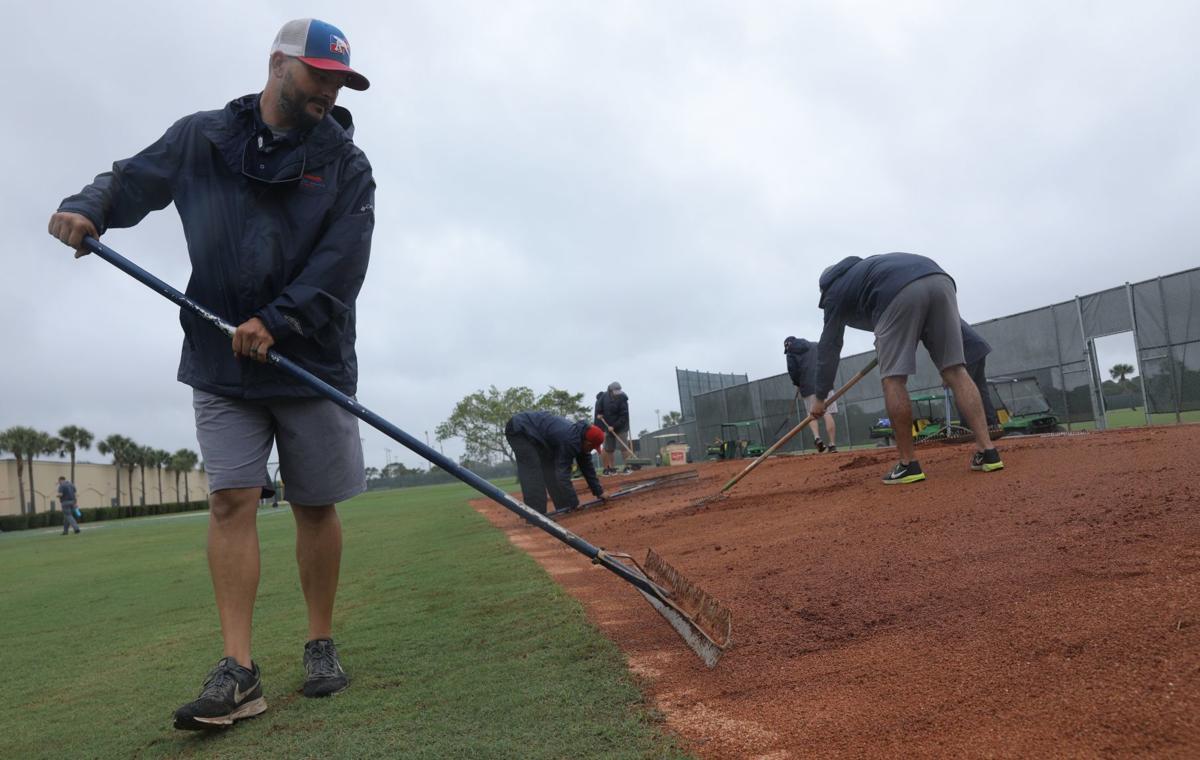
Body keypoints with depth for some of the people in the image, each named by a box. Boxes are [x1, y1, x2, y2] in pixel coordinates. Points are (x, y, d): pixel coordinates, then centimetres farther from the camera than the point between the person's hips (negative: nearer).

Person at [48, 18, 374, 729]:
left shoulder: (347, 166, 2)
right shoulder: (202, 137, 8)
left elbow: (342, 264, -10)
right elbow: (134, 178, 13)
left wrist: (277, 322, -19)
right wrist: (88, 207, -10)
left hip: (313, 362, -1)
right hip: (221, 363, 1)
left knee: (316, 506, 4)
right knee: (231, 500, -5)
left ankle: (322, 646, 19)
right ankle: (238, 672, -2)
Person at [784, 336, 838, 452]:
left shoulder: (791, 353, 7)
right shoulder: (816, 346, 16)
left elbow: (792, 371, -2)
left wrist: (797, 384, 13)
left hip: (807, 386, -2)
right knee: (828, 414, -2)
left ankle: (817, 437, -15)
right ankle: (832, 444, -8)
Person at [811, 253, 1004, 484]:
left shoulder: (835, 291, 25)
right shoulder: (865, 265, 42)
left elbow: (829, 346, 23)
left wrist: (820, 397, 27)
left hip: (899, 292, -6)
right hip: (940, 280, 6)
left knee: (893, 379, 2)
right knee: (954, 371, 8)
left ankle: (908, 464, 2)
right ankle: (987, 451, 1)